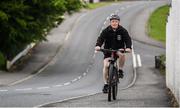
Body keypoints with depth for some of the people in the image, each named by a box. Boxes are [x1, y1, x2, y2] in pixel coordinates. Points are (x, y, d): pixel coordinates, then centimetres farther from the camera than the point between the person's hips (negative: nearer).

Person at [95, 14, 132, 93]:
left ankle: (120, 70, -14)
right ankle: (106, 84, -6)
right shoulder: (106, 31, -11)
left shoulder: (122, 31, -10)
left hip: (119, 49, 0)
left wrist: (128, 47, -40)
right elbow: (101, 39, -22)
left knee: (122, 54, -36)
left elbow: (128, 39, -19)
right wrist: (97, 46, -43)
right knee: (106, 65, -16)